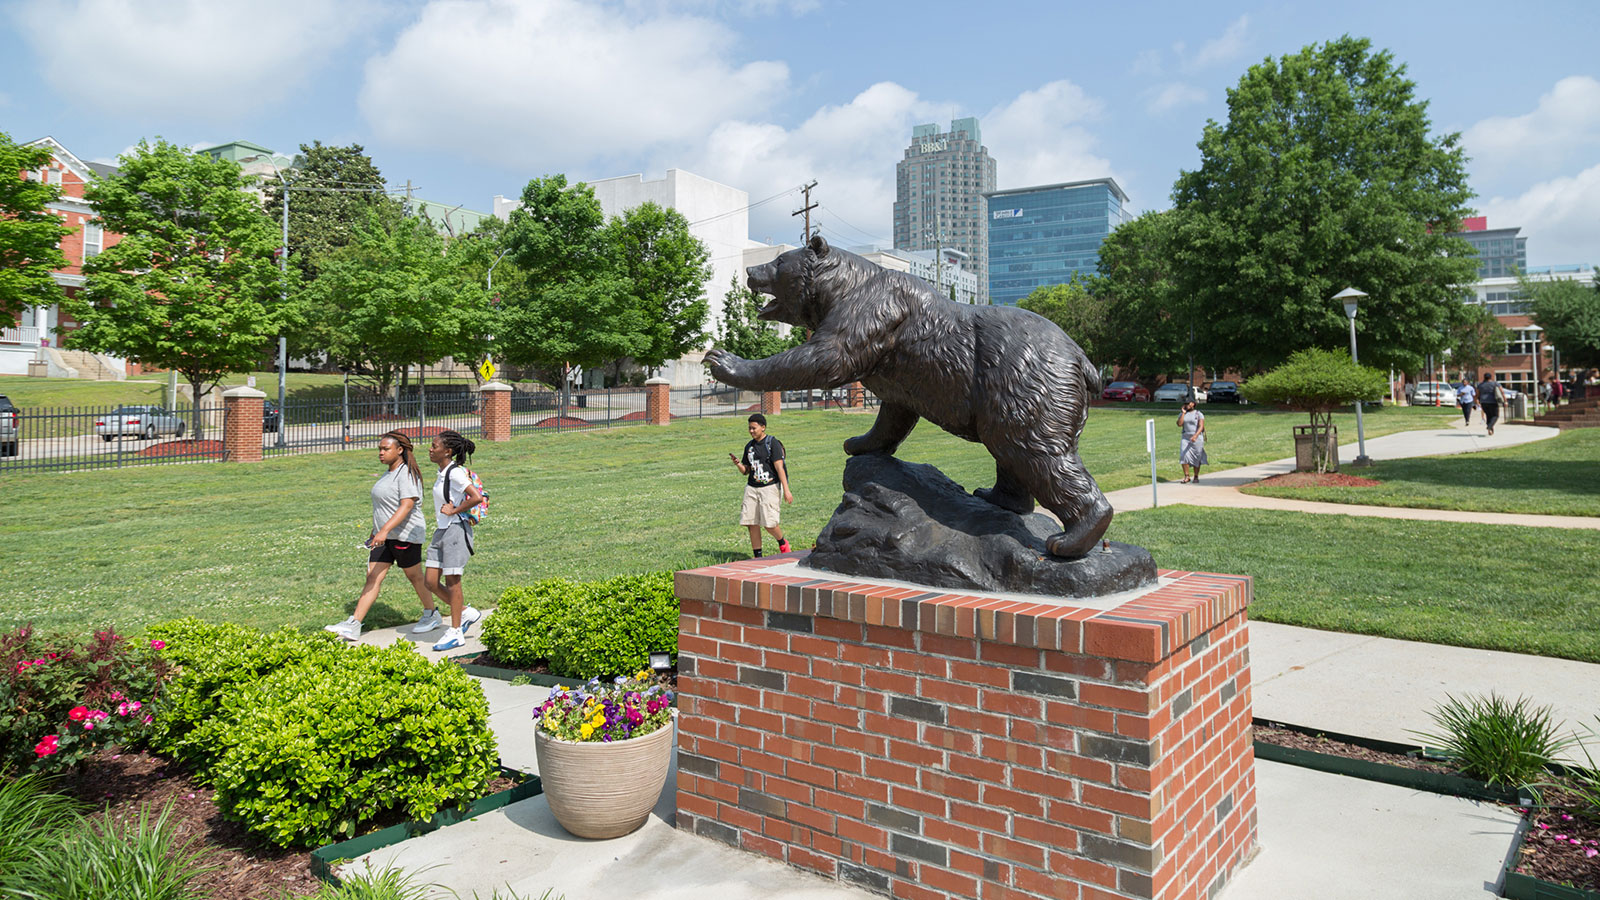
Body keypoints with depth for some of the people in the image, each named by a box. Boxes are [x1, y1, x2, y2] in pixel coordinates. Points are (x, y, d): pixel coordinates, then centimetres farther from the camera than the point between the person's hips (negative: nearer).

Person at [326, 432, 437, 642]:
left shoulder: (406, 474, -16)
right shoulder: (388, 474, 14)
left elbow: (406, 506, -26)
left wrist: (384, 530, -34)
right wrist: (375, 532, 25)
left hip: (406, 535, -8)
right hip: (385, 536, 8)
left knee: (415, 577, 7)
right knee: (373, 578, 2)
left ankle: (431, 615, 27)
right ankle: (353, 626, -2)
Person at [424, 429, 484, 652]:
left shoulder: (455, 473, -17)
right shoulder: (443, 472, 9)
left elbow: (477, 497, -26)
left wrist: (453, 511, -16)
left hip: (456, 530, -9)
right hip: (441, 531, 9)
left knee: (452, 581, 1)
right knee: (431, 582, 8)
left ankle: (455, 632, 13)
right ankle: (466, 612, 25)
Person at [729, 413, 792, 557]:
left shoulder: (772, 443, -6)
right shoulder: (749, 446, 14)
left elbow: (779, 467, -12)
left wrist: (786, 490, -17)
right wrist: (738, 464, -4)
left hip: (769, 487, -6)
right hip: (751, 487, 6)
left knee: (769, 524, -12)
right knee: (751, 524, 0)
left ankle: (783, 544, 18)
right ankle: (758, 557, 9)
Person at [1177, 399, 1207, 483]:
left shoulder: (1199, 414, -5)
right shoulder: (1182, 414, 8)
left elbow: (1201, 427, -15)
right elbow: (1179, 424, -8)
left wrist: (1195, 436, -30)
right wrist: (1183, 413, -7)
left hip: (1197, 438, -3)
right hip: (1185, 438, 3)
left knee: (1196, 458, 3)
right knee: (1184, 457, -13)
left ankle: (1196, 477, 16)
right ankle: (1186, 477, -9)